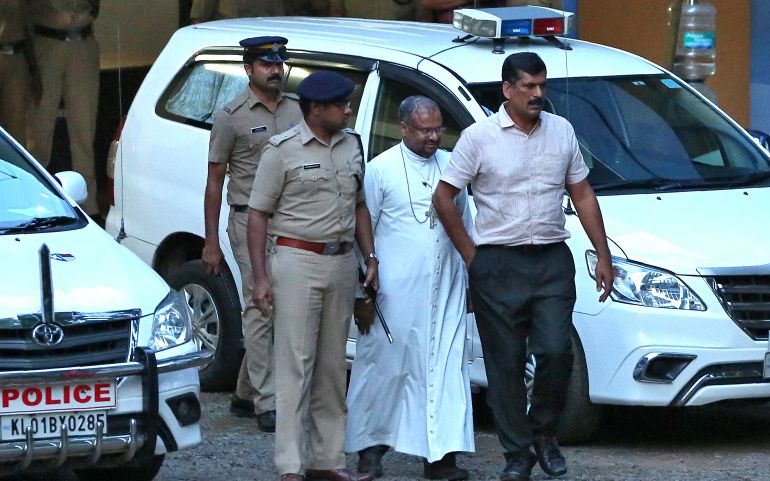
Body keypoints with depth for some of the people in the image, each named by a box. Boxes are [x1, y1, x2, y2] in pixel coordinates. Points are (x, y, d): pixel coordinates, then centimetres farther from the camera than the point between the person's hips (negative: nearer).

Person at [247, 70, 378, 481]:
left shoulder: (351, 146, 11)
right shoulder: (283, 150, -7)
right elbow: (258, 214, -6)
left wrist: (370, 256, 10)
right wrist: (260, 276, -13)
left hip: (341, 263, 6)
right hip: (298, 262, -6)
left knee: (332, 366, 9)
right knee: (295, 366, -7)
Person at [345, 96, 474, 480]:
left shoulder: (451, 166, 11)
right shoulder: (381, 170, -2)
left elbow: (464, 225, 20)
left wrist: (470, 276, 18)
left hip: (446, 290, 4)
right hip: (396, 291, -4)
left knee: (446, 368, -2)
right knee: (385, 366, 2)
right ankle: (370, 447, 16)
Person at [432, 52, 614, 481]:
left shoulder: (562, 132, 8)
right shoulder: (480, 137, -3)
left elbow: (583, 195, 14)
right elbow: (444, 197, 1)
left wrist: (604, 256, 9)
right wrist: (471, 256, -1)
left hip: (553, 262, 2)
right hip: (499, 265, -2)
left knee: (556, 352, -10)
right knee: (506, 363, 1)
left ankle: (544, 433, 13)